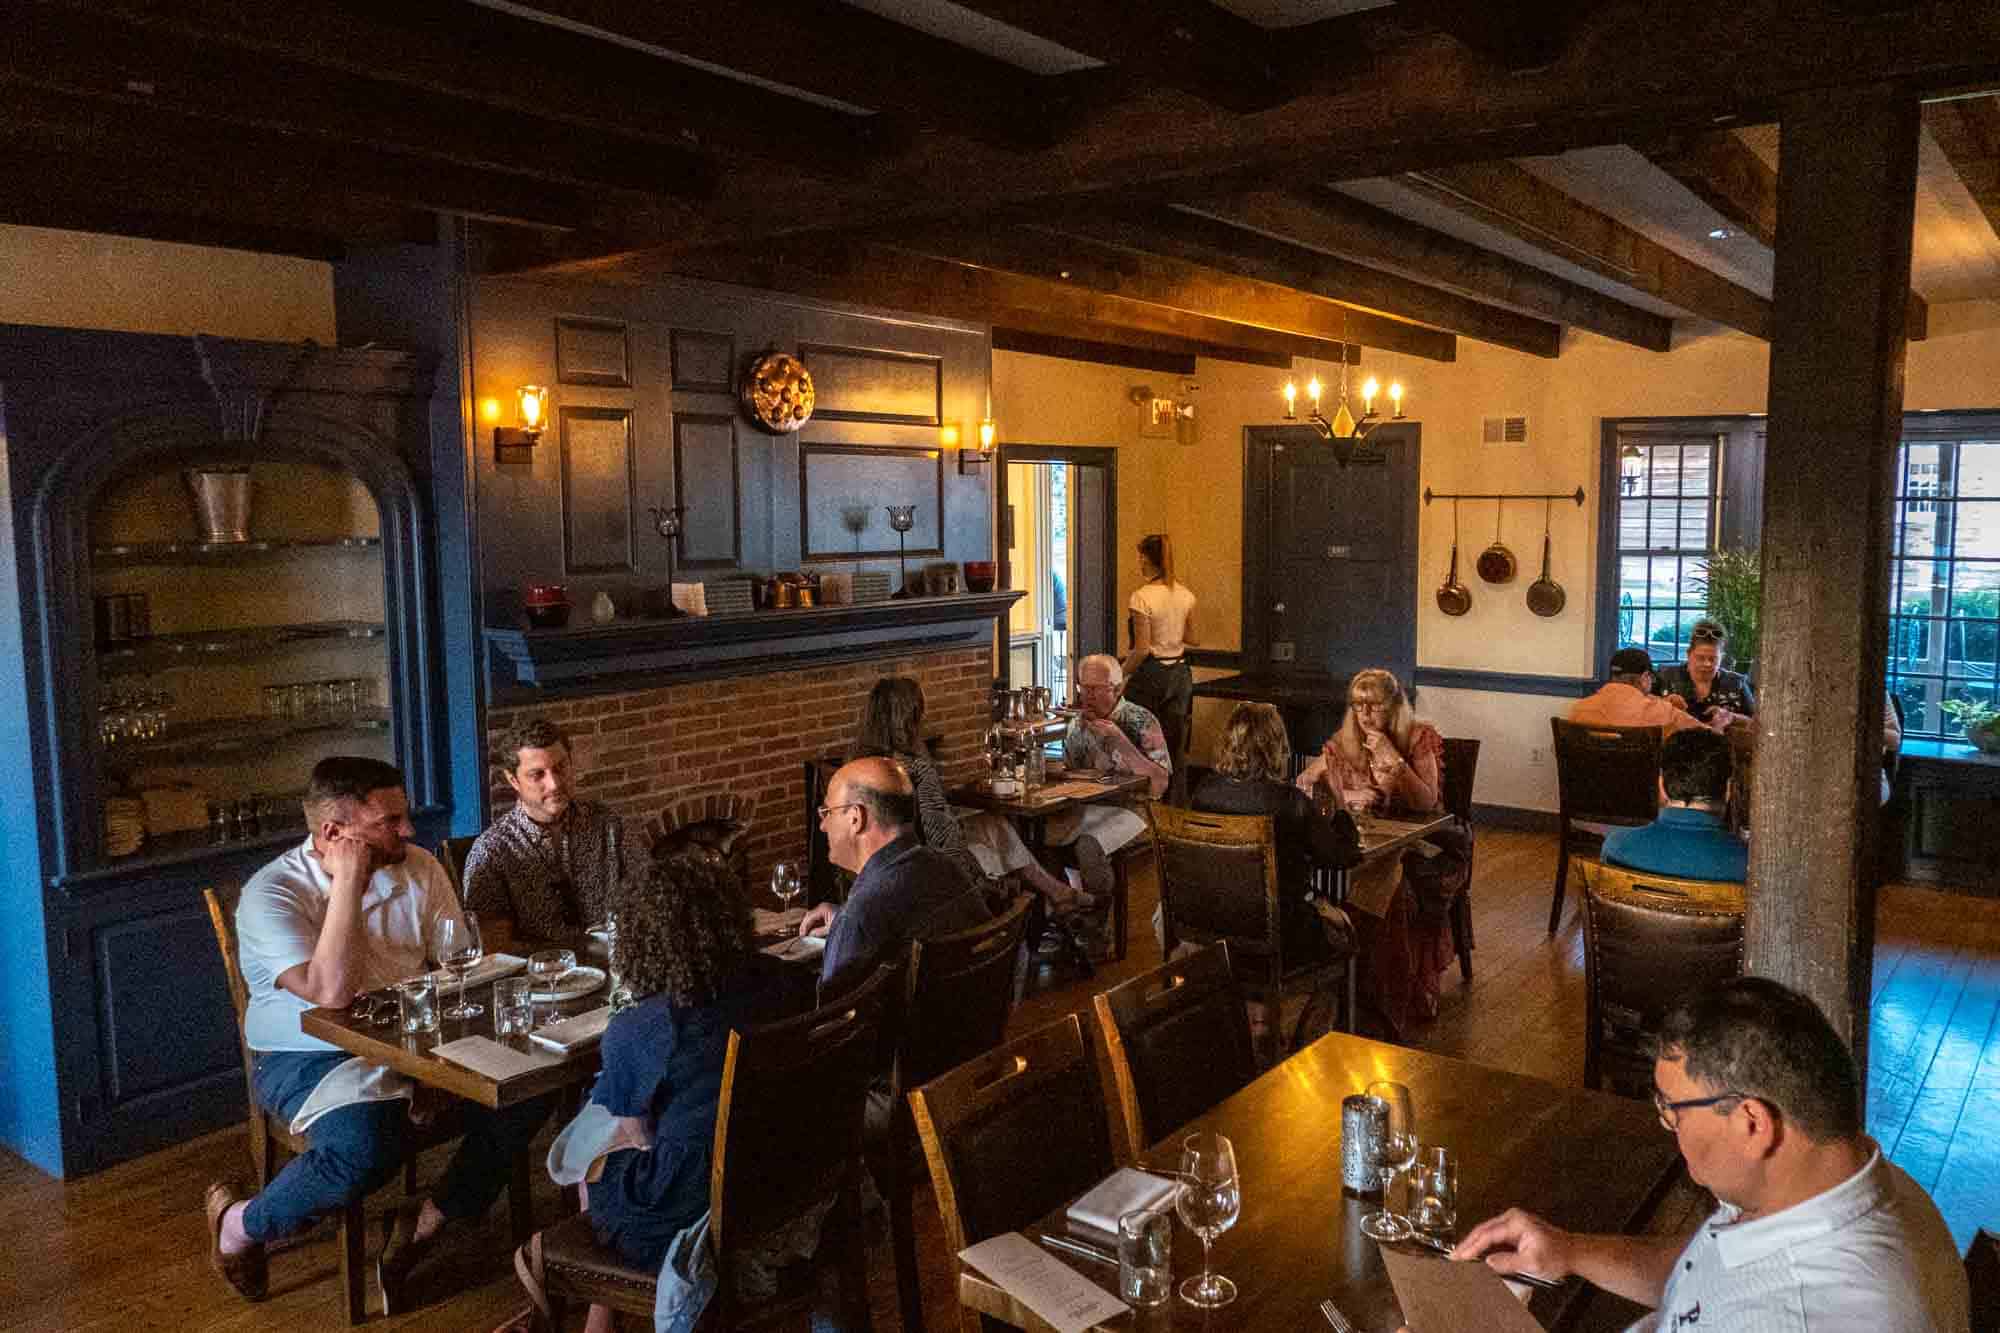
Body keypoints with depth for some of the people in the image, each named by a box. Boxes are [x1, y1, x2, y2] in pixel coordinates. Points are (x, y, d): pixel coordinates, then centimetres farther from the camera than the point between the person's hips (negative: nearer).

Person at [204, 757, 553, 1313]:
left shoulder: (418, 868, -1)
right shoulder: (272, 893, -17)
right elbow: (331, 993, -30)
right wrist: (348, 878, -28)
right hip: (310, 1057, -5)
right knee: (368, 1147, -34)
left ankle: (427, 1225, 0)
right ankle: (239, 1224, -2)